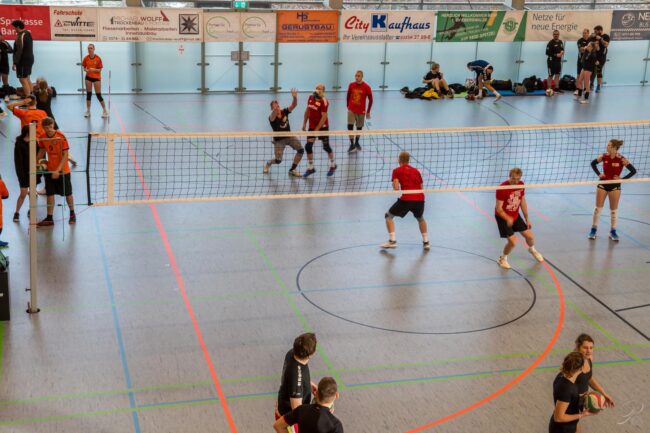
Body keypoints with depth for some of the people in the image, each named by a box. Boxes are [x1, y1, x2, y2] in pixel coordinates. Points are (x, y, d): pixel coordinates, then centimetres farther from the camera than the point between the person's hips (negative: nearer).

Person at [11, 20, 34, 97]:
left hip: (23, 61, -10)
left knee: (23, 79, -8)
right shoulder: (28, 33, 10)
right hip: (29, 59, 10)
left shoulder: (21, 36, -19)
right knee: (27, 78, 19)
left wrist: (15, 63, -24)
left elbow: (19, 51, -24)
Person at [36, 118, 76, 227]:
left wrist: (58, 170, -25)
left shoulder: (61, 137, -19)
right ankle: (49, 218, 9)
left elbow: (65, 155, -19)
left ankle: (72, 214, 29)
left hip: (62, 170, -4)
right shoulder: (42, 137, -5)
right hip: (50, 170, 4)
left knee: (67, 193, 7)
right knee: (50, 193, 4)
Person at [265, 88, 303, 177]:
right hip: (279, 140, -4)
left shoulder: (284, 112, -10)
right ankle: (268, 163, 30)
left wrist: (295, 97, -44)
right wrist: (275, 110, -71)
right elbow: (274, 114, -48)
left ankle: (292, 170, 5)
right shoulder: (272, 117, -22)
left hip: (289, 136, 4)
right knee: (278, 160, -8)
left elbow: (294, 105, -23)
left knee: (301, 150, -12)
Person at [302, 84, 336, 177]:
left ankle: (333, 165, 29)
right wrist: (304, 124, 11)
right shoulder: (311, 97, 2)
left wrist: (317, 129, -21)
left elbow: (324, 117, -20)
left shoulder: (324, 101, -18)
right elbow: (307, 111, 13)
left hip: (322, 126, -6)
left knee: (326, 146, 6)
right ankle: (310, 168, 11)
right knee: (308, 146, -2)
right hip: (312, 126, 6)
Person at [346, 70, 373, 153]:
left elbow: (370, 100, -2)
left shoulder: (366, 87, -10)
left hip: (361, 111, -1)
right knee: (350, 126, -12)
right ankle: (352, 145, -8)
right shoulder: (351, 85, -3)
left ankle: (356, 143, 32)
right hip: (351, 110, 1)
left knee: (359, 128, 11)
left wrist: (368, 112, -1)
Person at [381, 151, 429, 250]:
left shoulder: (397, 171, 9)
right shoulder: (416, 170, 20)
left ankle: (392, 241, 6)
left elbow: (396, 188, -3)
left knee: (389, 216, 16)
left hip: (406, 199, -4)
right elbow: (421, 187, 16)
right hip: (420, 198, 4)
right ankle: (426, 242, 31)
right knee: (420, 218, 34)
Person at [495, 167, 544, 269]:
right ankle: (503, 259, 15)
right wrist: (507, 219, -41)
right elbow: (498, 208, -25)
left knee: (529, 236, 9)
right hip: (503, 217, -6)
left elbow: (523, 202, 6)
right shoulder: (502, 188, -27)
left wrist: (527, 219, 9)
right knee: (512, 241, -14)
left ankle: (532, 249, 46)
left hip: (515, 216, 6)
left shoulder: (521, 185, -7)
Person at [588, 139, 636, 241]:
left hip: (615, 185, -2)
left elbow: (633, 171, -11)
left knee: (614, 210, 6)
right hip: (603, 184, 2)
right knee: (598, 208, 3)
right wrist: (598, 174, 0)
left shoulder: (621, 159, -15)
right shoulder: (604, 156, -7)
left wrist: (622, 179, -14)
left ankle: (613, 231, 17)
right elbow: (593, 163, 10)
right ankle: (593, 229, 14)